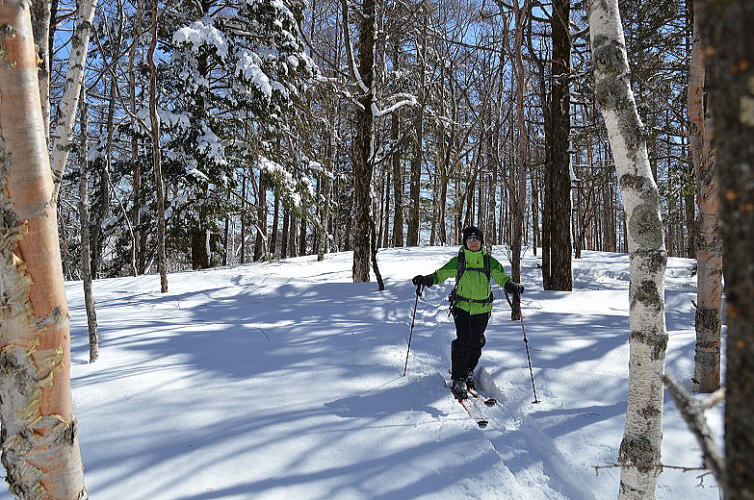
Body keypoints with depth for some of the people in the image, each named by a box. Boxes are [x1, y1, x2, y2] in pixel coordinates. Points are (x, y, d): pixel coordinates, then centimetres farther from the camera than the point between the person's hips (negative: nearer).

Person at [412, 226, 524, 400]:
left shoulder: (489, 261, 4)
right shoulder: (458, 261, 2)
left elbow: (502, 278, -1)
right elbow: (440, 274, 4)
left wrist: (512, 286, -22)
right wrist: (426, 279, -13)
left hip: (482, 308, 2)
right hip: (462, 306, -1)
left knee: (477, 342, 5)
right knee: (463, 340, -12)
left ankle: (469, 370, 34)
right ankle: (458, 380, -1)